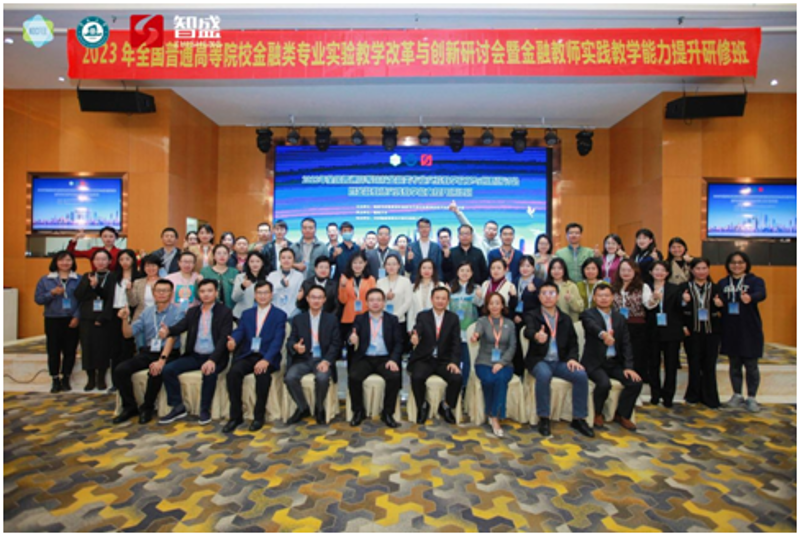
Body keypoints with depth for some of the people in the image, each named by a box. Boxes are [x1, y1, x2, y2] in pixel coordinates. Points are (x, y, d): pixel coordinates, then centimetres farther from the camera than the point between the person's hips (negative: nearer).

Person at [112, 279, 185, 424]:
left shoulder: (177, 312, -5)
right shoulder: (147, 311, 12)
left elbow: (172, 337, -17)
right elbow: (128, 333, 12)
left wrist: (162, 359, -28)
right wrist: (125, 319, -9)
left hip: (168, 353, -5)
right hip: (147, 352, 5)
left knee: (156, 372, -33)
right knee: (120, 370, -15)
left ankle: (147, 408, -7)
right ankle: (130, 407, 4)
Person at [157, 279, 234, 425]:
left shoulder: (225, 311, -4)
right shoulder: (193, 312, 12)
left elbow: (224, 338, -13)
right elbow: (180, 327, -4)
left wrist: (212, 360, -26)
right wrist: (167, 331, -29)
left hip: (215, 356, -5)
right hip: (194, 355, 5)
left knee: (209, 373, -33)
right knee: (167, 369, -13)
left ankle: (205, 410, -10)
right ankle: (178, 407, 2)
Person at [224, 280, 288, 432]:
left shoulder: (280, 315, 4)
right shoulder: (246, 313, 17)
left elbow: (278, 340, -8)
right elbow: (239, 331, 1)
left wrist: (266, 360, -25)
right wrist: (233, 341, -26)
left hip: (267, 357, -3)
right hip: (247, 355, 3)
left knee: (262, 373, -33)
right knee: (233, 373, -26)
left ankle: (259, 416, -14)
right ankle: (236, 416, -11)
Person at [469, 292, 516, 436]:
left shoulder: (509, 324, 10)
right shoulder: (482, 320, 2)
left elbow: (512, 347, 2)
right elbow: (478, 331, -22)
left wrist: (501, 363, -13)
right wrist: (475, 336, -48)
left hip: (504, 363, 1)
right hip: (484, 362, -1)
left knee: (501, 378, -32)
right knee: (488, 380, -31)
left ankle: (495, 417, -22)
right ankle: (494, 415, -7)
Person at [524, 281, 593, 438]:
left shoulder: (566, 319, 14)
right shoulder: (532, 315, 0)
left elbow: (573, 342, 13)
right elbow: (528, 331, -22)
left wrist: (572, 358, -9)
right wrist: (536, 336, -48)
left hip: (560, 362, 4)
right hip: (539, 360, -4)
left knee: (581, 375, -22)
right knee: (544, 375, -36)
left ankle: (578, 419, -5)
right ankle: (544, 419, -19)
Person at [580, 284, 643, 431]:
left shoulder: (620, 318, 11)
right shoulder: (588, 314, -5)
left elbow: (626, 344, 7)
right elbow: (593, 326, -29)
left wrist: (628, 367, -7)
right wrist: (603, 334, -53)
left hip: (614, 362, 5)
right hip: (594, 362, -5)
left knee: (636, 382, -15)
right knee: (604, 383, -29)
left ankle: (622, 415, 10)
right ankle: (597, 414, 2)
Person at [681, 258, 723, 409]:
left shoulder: (716, 288, 7)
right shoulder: (684, 287, 1)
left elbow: (721, 310, 6)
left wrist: (720, 305, -14)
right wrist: (683, 326, -17)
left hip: (711, 331, 2)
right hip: (692, 331, -1)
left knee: (710, 365, 6)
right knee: (694, 364, 6)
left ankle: (710, 397, 16)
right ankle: (693, 395, 18)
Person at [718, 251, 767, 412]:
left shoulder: (755, 280, -2)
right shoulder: (723, 283, 9)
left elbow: (762, 293, -22)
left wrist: (750, 297, -44)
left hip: (750, 330, -3)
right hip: (730, 330, 3)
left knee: (751, 365, 3)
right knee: (734, 364, 12)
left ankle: (751, 398, 16)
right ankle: (737, 396, 23)